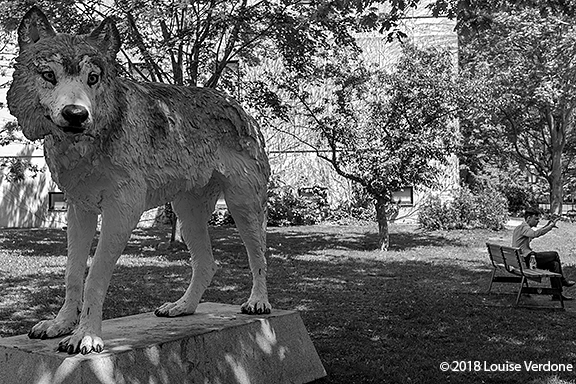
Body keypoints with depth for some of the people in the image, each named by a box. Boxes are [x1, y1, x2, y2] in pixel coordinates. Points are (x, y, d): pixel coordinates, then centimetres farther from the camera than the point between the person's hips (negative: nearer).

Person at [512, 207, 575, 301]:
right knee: (555, 255, -3)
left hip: (523, 259, 10)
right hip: (526, 259, -10)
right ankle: (562, 280, 15)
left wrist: (547, 226, 26)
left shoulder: (523, 227, 20)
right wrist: (551, 226, -25)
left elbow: (534, 234, 38)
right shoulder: (523, 227, -13)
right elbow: (536, 234, -32)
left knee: (554, 264, 7)